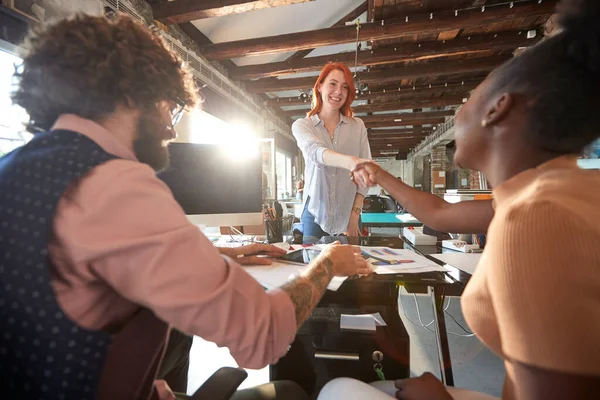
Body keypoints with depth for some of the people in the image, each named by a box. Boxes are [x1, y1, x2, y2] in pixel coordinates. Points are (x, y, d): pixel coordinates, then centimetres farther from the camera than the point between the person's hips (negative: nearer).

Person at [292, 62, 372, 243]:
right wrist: (350, 161, -41)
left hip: (348, 216, 1)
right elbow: (316, 152, -22)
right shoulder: (301, 125, 0)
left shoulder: (357, 126, 5)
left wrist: (355, 214, -8)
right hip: (315, 215, -1)